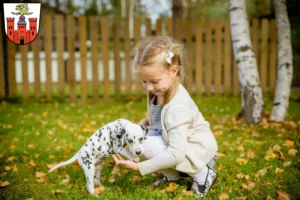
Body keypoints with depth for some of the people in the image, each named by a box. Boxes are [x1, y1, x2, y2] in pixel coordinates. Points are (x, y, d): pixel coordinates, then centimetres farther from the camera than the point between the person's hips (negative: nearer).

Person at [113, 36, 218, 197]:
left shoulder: (177, 107, -33)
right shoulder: (159, 91, -9)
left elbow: (176, 154, -37)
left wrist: (140, 167, -35)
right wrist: (146, 122, -6)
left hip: (198, 148, -8)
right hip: (178, 141, 8)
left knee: (148, 146, -27)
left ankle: (202, 172, -10)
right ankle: (173, 174, 4)